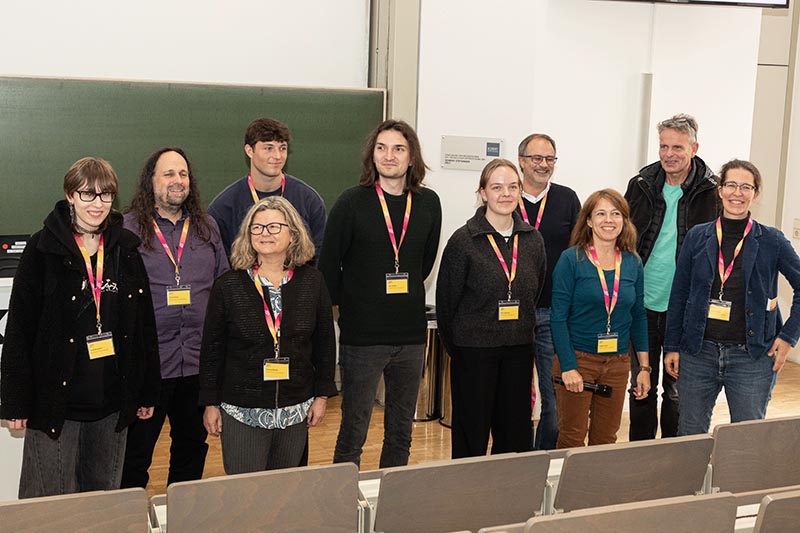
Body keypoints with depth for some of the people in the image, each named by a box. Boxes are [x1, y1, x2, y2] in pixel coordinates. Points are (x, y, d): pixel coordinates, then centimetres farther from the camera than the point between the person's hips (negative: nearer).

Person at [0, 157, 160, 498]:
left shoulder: (125, 250, 7)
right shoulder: (43, 249, -4)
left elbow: (145, 326, 11)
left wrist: (147, 393, 9)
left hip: (112, 401, 4)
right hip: (56, 398, -3)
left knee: (104, 497, 14)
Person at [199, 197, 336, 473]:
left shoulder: (312, 282, 2)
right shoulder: (227, 286, -4)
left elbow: (325, 343, 7)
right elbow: (212, 349, 1)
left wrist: (322, 395, 5)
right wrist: (210, 403, 0)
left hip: (296, 410, 2)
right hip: (241, 410, -2)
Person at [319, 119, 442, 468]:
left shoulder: (428, 203, 4)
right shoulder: (352, 202, -6)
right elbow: (328, 264, -1)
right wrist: (347, 304, 3)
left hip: (411, 334, 4)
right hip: (362, 334, -4)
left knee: (401, 432, 13)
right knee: (353, 431, 2)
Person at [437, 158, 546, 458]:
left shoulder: (532, 240, 5)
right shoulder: (464, 240, -8)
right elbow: (446, 299, -3)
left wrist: (522, 331, 12)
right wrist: (454, 346, 2)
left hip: (518, 348, 4)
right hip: (473, 350, -4)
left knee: (515, 433, 10)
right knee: (472, 434, 5)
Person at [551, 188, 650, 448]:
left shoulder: (632, 263, 7)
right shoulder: (571, 259, -7)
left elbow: (638, 317, 13)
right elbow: (558, 317, -9)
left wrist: (644, 367, 8)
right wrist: (568, 367, -15)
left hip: (618, 363, 4)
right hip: (577, 359, -4)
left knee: (606, 439, 10)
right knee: (572, 439, -1)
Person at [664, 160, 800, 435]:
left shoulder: (771, 241, -1)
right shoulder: (697, 237, 3)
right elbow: (679, 295, 7)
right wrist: (672, 347, 5)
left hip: (752, 357, -1)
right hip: (698, 353, 2)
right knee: (690, 436, 9)